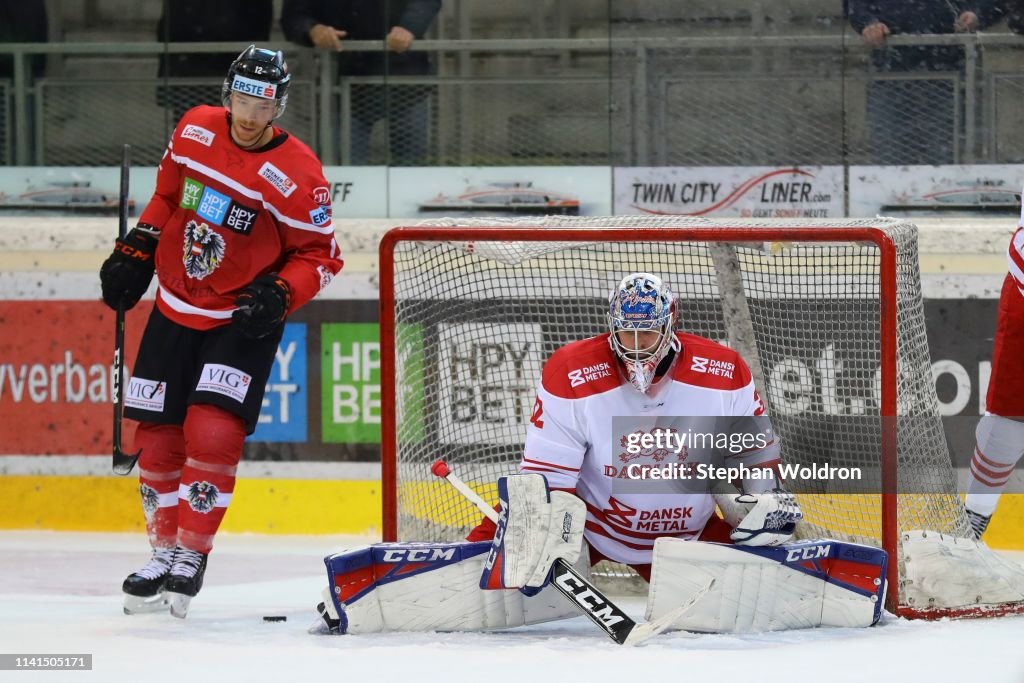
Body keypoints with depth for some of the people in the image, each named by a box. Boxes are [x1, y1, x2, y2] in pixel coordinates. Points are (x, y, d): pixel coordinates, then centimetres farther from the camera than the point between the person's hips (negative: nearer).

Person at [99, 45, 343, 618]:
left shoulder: (298, 174, -18)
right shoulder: (196, 130, -4)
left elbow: (321, 255, -10)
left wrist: (280, 295, -24)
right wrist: (136, 251, 9)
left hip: (244, 320, -5)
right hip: (175, 310, 5)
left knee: (212, 434, -18)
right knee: (158, 437, 6)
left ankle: (192, 557, -4)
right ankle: (165, 551, 22)